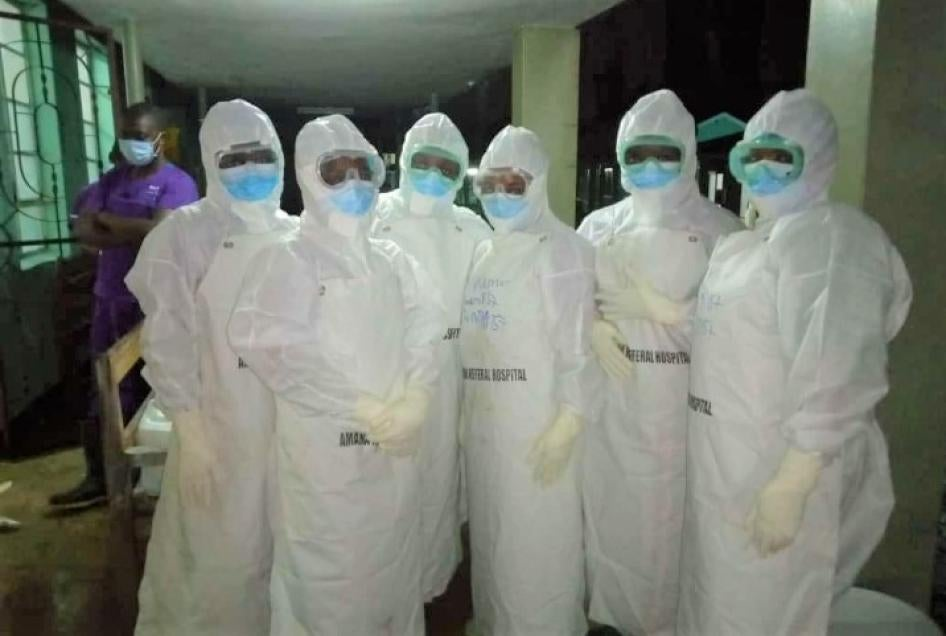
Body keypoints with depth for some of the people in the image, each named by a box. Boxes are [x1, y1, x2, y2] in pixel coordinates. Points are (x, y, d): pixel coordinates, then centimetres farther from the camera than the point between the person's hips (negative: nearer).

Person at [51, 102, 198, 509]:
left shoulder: (177, 183, -7)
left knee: (149, 390, 2)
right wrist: (133, 234, -14)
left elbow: (157, 231, -22)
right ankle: (100, 476, 25)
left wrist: (108, 220, -6)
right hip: (109, 300, 7)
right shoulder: (112, 179, 12)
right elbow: (82, 230, 2)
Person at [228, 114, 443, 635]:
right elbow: (267, 342, -17)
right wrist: (364, 407, -17)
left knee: (394, 575, 18)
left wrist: (414, 401, -14)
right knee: (329, 584, 5)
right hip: (325, 447, -5)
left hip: (395, 448, 5)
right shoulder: (287, 258, -4)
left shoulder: (392, 259, 12)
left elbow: (426, 329, 4)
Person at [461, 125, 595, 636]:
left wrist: (567, 424, -18)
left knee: (539, 550, 2)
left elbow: (579, 344, -14)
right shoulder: (483, 253, 14)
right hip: (485, 426, 7)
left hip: (538, 428, -7)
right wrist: (465, 415, 14)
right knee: (492, 544, 18)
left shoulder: (563, 250, -8)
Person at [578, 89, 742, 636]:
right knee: (611, 518, 12)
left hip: (679, 409, -3)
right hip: (610, 406, 3)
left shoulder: (720, 229, 0)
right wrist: (593, 327, -12)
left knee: (670, 524, 4)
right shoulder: (599, 227, 11)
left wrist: (655, 306, -12)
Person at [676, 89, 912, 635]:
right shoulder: (744, 243, 13)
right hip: (723, 464, 8)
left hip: (777, 473, -8)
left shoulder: (832, 237, -14)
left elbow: (836, 376, -24)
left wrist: (790, 485, -25)